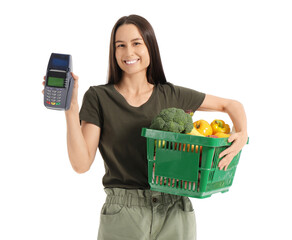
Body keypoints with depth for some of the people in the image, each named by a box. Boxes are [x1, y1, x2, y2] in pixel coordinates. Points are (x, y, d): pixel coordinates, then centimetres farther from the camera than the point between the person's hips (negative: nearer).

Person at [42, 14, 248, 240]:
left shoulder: (171, 95, 4)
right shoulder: (98, 98, -1)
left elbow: (231, 105, 14)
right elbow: (81, 163, -8)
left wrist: (242, 134, -6)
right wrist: (70, 108, -16)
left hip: (174, 215, 2)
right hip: (122, 215, -2)